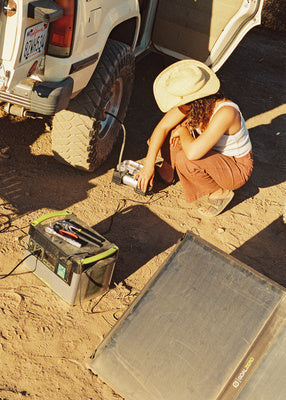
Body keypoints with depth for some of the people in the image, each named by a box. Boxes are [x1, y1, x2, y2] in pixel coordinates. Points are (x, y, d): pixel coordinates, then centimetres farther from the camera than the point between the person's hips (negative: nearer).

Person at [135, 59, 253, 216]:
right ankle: (167, 172, 17)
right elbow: (163, 127, -11)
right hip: (215, 151, 7)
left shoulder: (225, 112, -37)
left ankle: (220, 193, -5)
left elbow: (192, 153, -43)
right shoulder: (193, 103, -17)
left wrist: (183, 132, -22)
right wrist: (148, 165, -15)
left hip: (236, 169, -7)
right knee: (172, 130, -7)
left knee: (184, 160, -30)